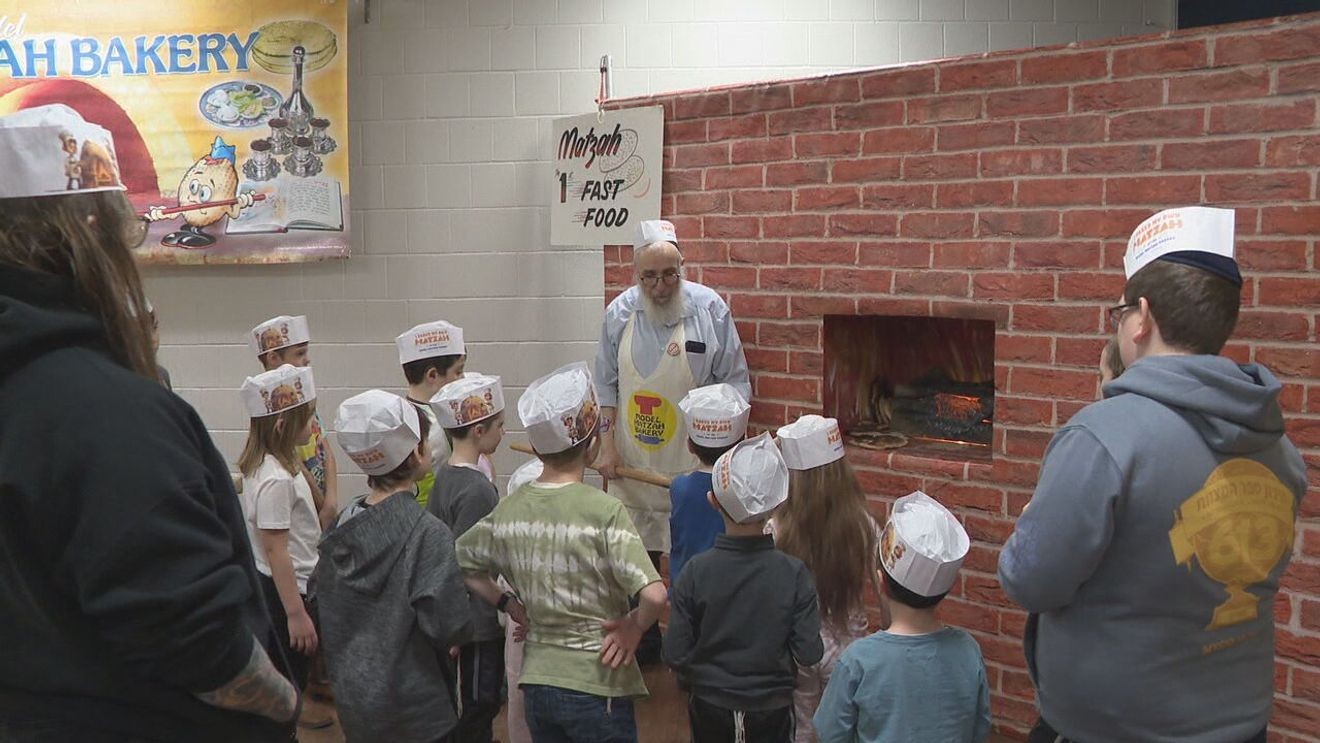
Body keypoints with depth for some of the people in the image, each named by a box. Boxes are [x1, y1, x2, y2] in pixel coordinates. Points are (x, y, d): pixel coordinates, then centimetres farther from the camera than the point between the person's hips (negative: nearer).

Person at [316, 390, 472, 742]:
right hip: (412, 712, -6)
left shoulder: (343, 525, -1)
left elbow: (322, 602, 8)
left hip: (352, 698, 6)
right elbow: (449, 628, -24)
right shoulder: (429, 534, -20)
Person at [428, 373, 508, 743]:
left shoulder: (445, 476, 5)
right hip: (481, 618, -9)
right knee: (480, 703, 3)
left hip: (465, 617, 9)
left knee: (480, 702, 21)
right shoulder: (478, 489, -22)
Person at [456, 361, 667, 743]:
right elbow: (653, 595, -27)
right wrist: (633, 629, -9)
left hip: (535, 680, 5)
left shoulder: (508, 510, -1)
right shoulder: (604, 511, -19)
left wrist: (510, 605, 10)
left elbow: (460, 563, 11)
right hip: (595, 685, -5)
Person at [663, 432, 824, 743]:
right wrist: (777, 668, 5)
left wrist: (692, 679, 6)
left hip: (710, 708, 0)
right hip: (772, 709, 0)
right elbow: (809, 653, -15)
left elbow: (675, 654, -14)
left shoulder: (696, 571, -16)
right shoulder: (793, 573, -17)